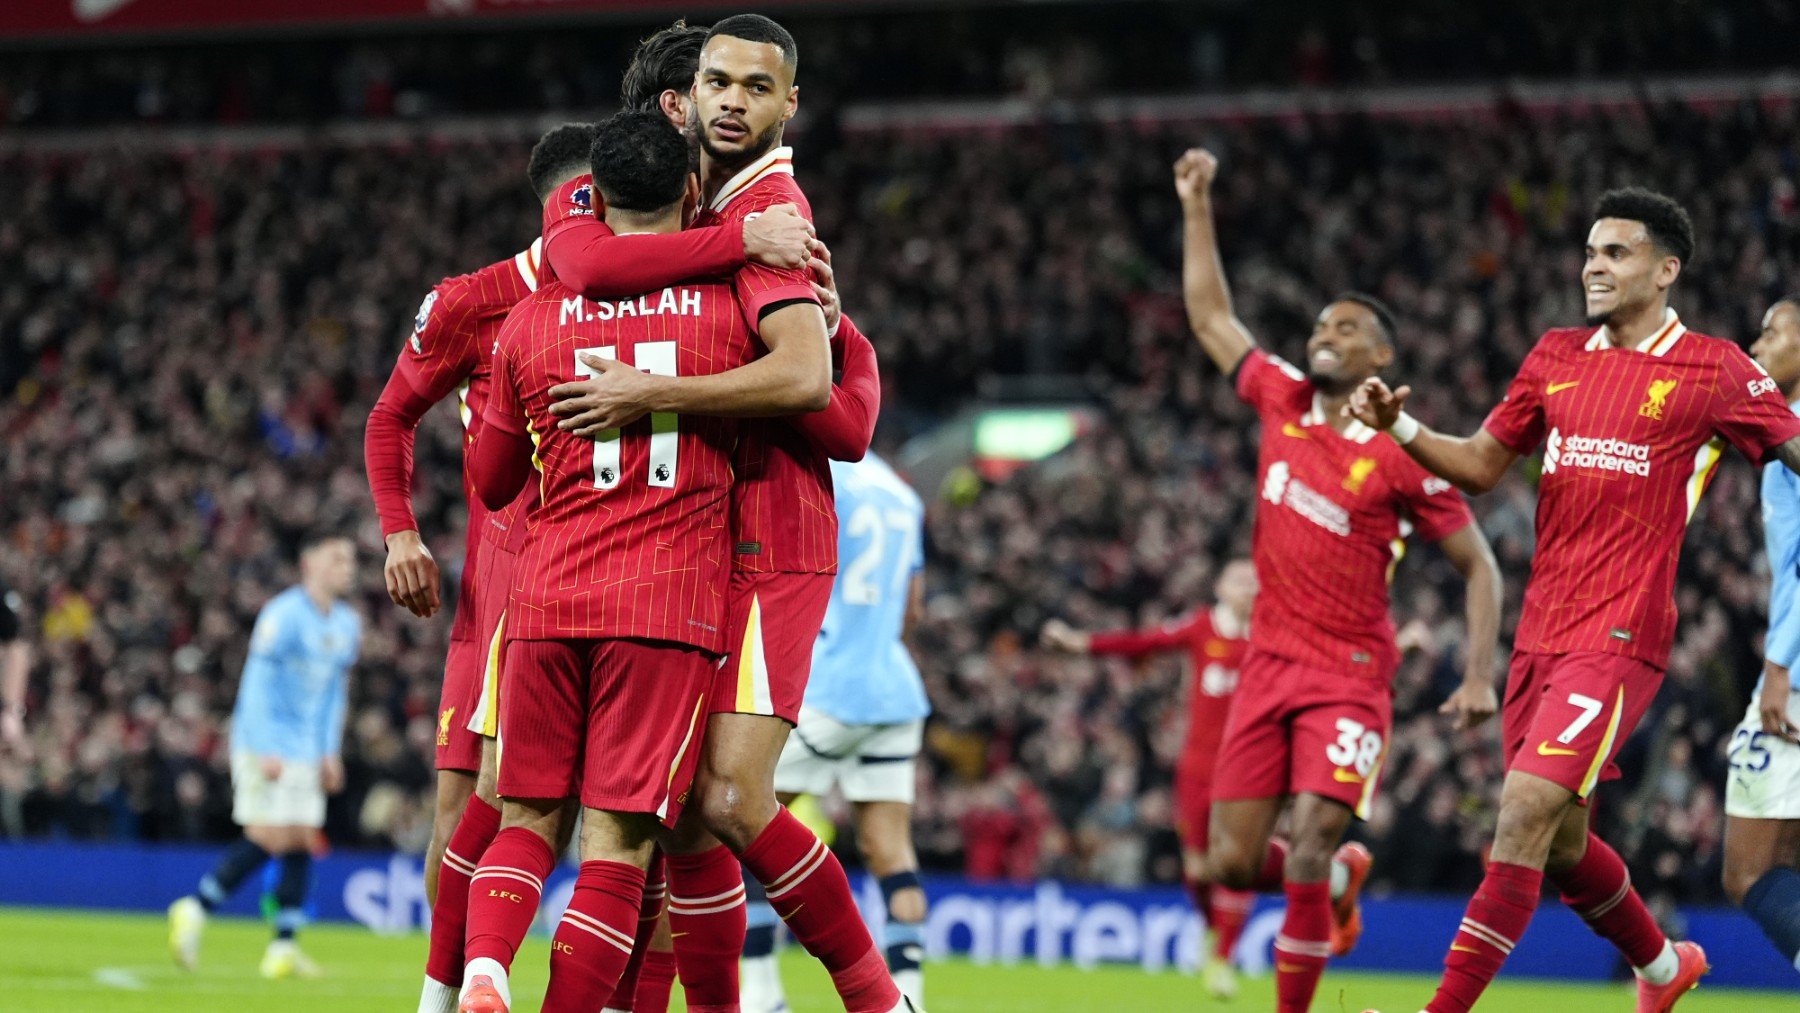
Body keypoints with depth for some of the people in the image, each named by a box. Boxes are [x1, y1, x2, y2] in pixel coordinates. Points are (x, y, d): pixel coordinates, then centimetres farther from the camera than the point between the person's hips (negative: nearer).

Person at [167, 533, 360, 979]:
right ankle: (194, 911, -2)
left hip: (306, 751, 8)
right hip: (266, 744, -8)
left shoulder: (347, 625, 12)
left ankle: (283, 947, 0)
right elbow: (257, 683, -16)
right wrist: (265, 751, -21)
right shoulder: (283, 615, -13)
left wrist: (330, 752, 13)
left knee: (302, 842, 0)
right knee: (269, 838, -15)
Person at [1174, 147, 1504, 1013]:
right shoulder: (1283, 401, 5)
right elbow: (1210, 317, 19)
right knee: (1231, 863, 3)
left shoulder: (1403, 455, -9)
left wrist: (1479, 675, -13)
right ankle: (1343, 878, 35)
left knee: (1308, 846, -20)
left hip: (1349, 673, -5)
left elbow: (1478, 566, -3)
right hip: (1268, 664, 5)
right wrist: (1197, 206, 15)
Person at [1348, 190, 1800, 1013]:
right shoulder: (1557, 356, 12)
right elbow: (1481, 465, 17)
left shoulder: (1715, 370, -2)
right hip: (1541, 631, 6)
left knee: (1526, 809, -18)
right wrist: (1399, 427, 1)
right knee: (1557, 842, 14)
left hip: (1620, 636, -6)